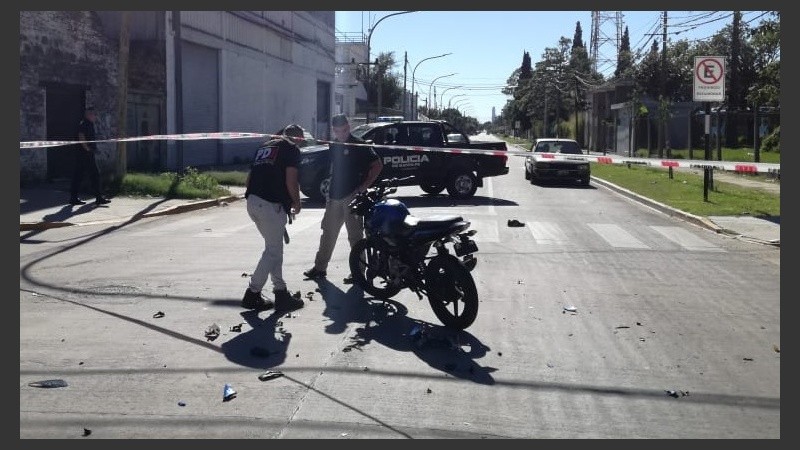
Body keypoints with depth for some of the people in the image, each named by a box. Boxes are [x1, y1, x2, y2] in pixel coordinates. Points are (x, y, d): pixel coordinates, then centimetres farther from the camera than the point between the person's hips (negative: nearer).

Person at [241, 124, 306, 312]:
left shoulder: (264, 146, 23)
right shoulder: (291, 149, 1)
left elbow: (249, 179, 22)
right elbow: (291, 181, -10)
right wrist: (297, 203, 4)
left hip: (252, 202, 8)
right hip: (271, 205, -8)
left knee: (274, 248, 16)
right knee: (272, 251, 1)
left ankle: (281, 292, 18)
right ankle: (252, 294, 1)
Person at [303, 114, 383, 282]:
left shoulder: (359, 145, -7)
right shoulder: (333, 145, 12)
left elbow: (378, 165, -9)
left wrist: (365, 186, -16)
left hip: (352, 196, -7)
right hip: (334, 196, 7)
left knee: (355, 235, -2)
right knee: (328, 233, 12)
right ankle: (320, 267, 22)